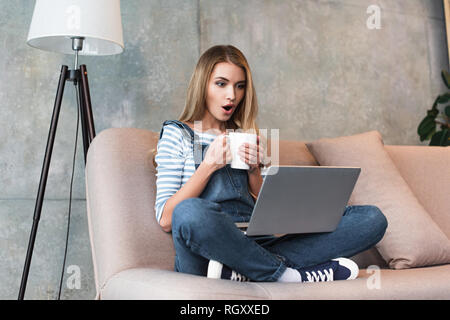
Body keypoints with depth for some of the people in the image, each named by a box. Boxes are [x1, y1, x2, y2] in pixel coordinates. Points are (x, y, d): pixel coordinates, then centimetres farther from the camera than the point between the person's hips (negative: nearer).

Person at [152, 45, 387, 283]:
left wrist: (254, 170, 0)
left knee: (371, 218, -9)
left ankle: (240, 272, -24)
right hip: (206, 248, -5)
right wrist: (209, 165, -10)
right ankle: (288, 275, -20)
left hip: (255, 245, 5)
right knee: (190, 212, -41)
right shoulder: (177, 134, 8)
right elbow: (166, 220, -2)